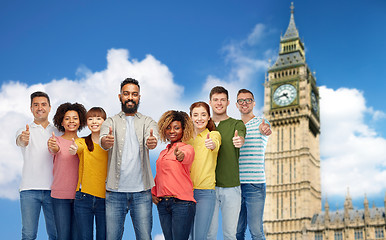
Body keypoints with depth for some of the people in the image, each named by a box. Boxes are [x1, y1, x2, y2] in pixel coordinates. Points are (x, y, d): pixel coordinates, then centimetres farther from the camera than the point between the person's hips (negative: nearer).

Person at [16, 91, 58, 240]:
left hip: (52, 189, 1)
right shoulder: (25, 131, 9)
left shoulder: (58, 132, 15)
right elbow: (19, 142, -13)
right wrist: (23, 139, -39)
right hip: (29, 189, -1)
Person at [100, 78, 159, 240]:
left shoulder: (148, 122, 10)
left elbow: (151, 139, -11)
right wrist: (106, 141, -36)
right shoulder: (111, 122, 9)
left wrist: (152, 142, -37)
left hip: (141, 190, 0)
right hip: (115, 190, 0)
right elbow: (103, 141, -11)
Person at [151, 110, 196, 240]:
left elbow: (187, 156, -27)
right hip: (162, 204, 6)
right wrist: (153, 193, 14)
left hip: (182, 202, -6)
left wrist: (181, 155, -49)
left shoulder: (187, 148, -2)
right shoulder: (163, 152, 19)